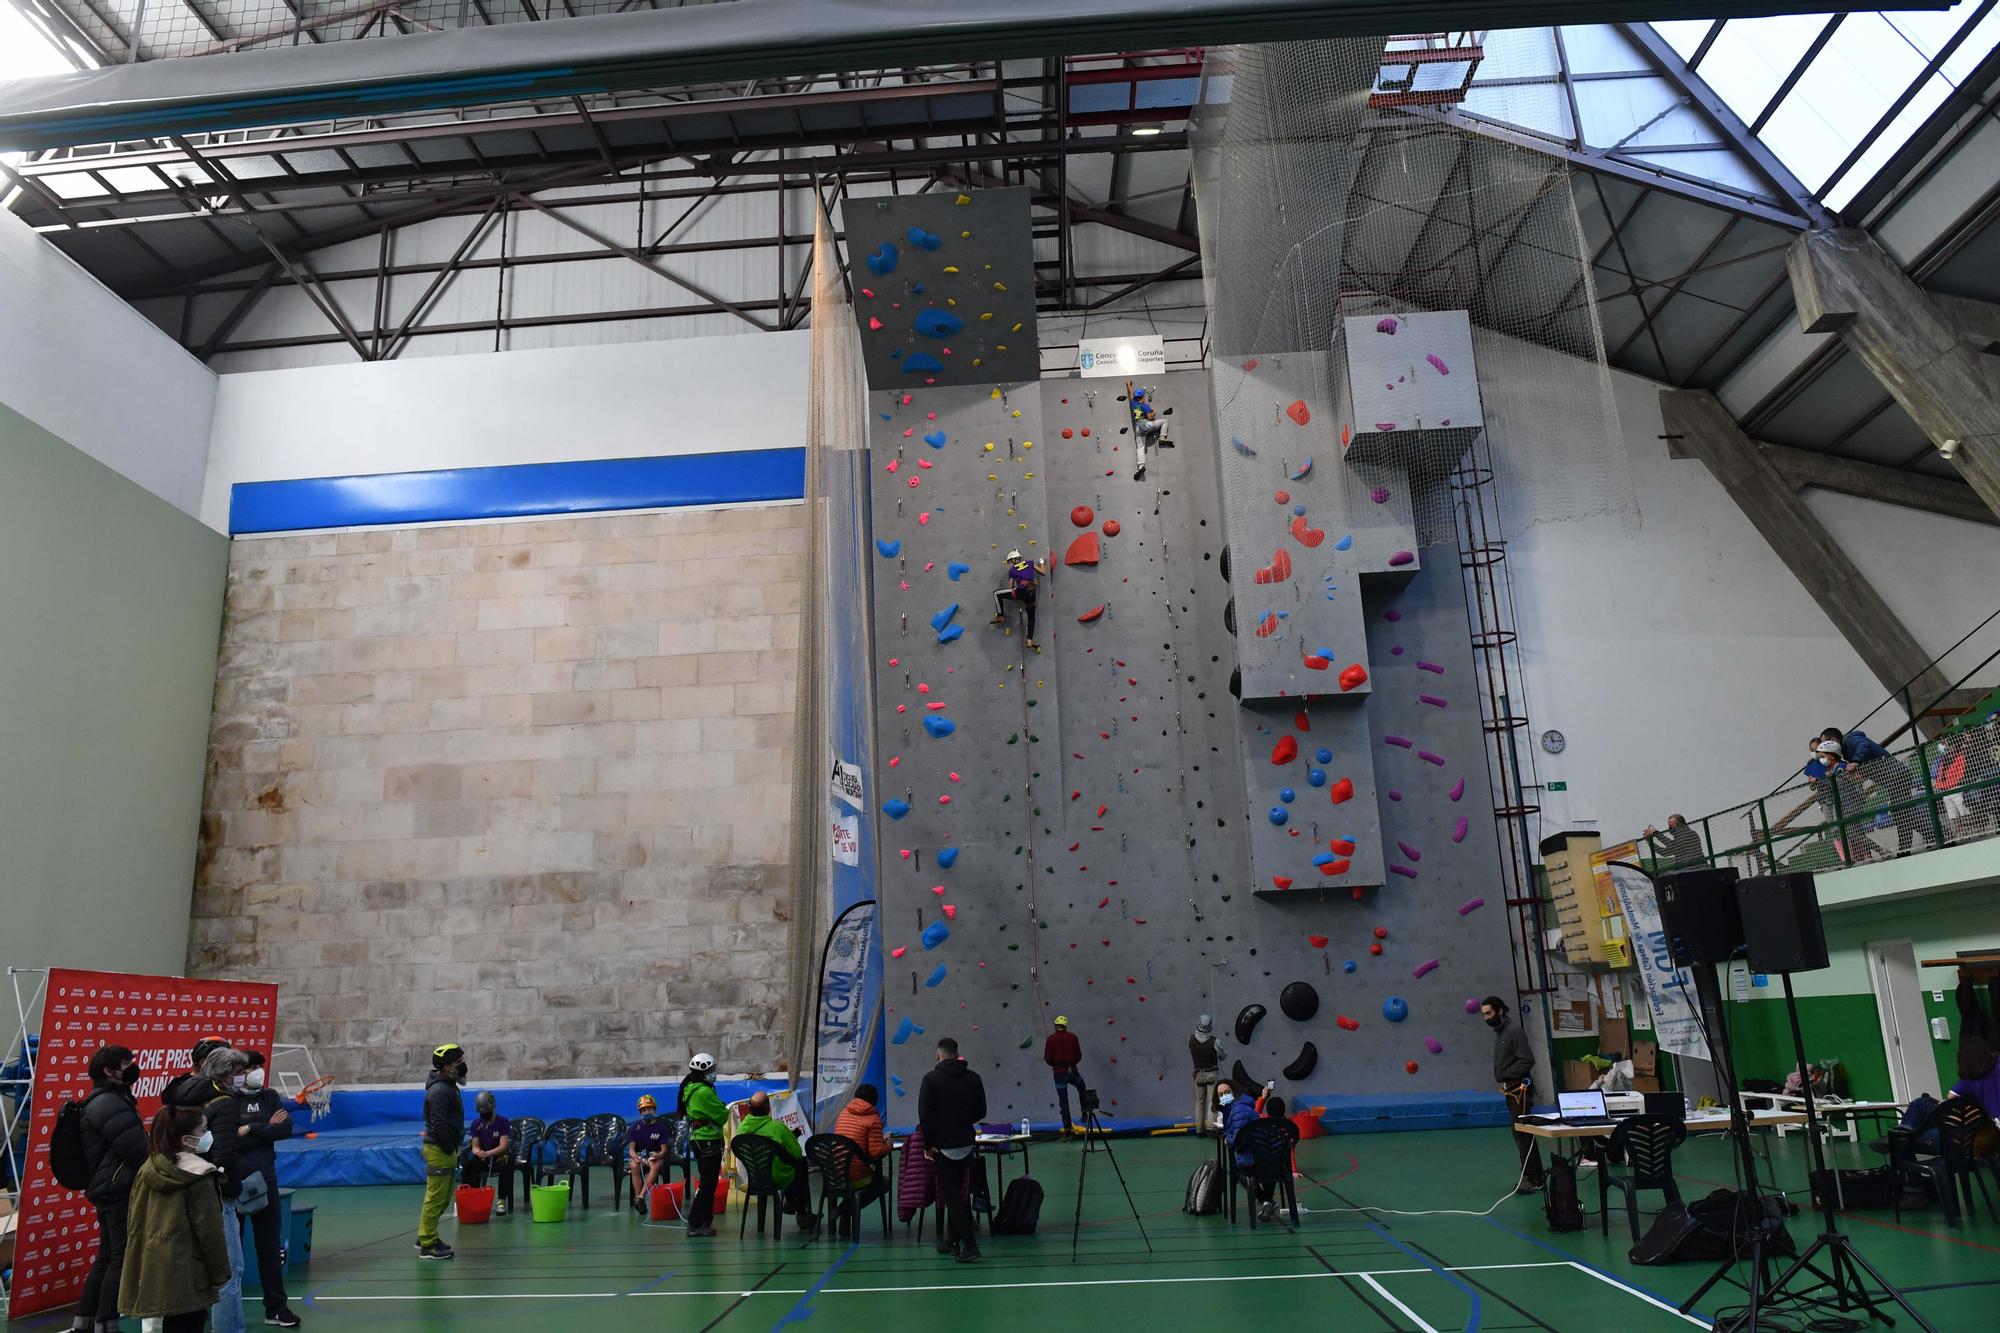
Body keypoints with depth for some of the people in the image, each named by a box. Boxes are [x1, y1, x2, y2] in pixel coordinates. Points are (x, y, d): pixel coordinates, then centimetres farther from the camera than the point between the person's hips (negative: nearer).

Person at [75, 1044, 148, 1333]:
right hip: (120, 1190, -11)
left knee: (107, 1257, 17)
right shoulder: (110, 1104, -17)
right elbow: (135, 1149, -21)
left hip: (109, 1189, 11)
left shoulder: (106, 1101, 17)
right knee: (122, 1258, -5)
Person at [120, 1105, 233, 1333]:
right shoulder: (198, 1178, -17)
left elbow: (134, 1219, 12)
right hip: (187, 1273, -7)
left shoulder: (148, 1169, 4)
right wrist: (221, 1273, -3)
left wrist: (141, 1259, 23)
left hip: (153, 1268, 7)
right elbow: (210, 1231, -14)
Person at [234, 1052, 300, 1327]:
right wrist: (266, 1129, -14)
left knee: (271, 1246, 9)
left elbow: (286, 1128, -6)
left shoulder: (269, 1097, 7)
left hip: (265, 1179, 4)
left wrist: (251, 1130, -15)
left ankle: (276, 1308, 17)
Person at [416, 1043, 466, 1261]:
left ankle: (427, 1236, 27)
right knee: (436, 1198, -4)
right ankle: (427, 1245, 2)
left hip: (447, 1149, 10)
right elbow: (439, 1126, -23)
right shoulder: (439, 1091, -19)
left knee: (442, 1199, 17)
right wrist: (449, 1150, -15)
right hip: (439, 1151, -10)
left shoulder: (449, 1086, 14)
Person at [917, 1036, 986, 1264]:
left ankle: (970, 1246, -10)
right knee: (960, 1194, 18)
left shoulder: (931, 1079, -10)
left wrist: (928, 1145, -7)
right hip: (967, 1144, 5)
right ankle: (953, 1241, 25)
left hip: (944, 1146, -5)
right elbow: (980, 1112, 7)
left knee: (950, 1197, -1)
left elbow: (925, 1115, -14)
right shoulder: (973, 1078, 2)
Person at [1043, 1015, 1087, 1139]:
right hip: (1071, 1071, 1)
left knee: (1063, 1101, 5)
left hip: (1059, 1073, -1)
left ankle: (1068, 1129, 4)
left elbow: (1047, 1058, -8)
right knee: (1081, 1087, 32)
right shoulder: (1072, 1037, -2)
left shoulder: (1051, 1038, -8)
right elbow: (1079, 1055, 4)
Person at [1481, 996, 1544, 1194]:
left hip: (1519, 1089, -10)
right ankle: (1530, 1176, 21)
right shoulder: (1499, 1032, 14)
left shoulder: (1513, 1030, -15)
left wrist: (1504, 1076, -19)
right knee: (1520, 1134, 14)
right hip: (1510, 1090, 10)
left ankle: (1534, 1179, -4)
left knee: (1522, 1134, -8)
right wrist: (1500, 1078, 5)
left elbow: (1527, 1060, -22)